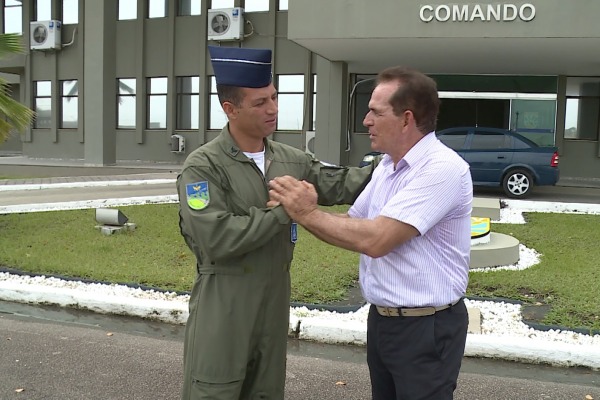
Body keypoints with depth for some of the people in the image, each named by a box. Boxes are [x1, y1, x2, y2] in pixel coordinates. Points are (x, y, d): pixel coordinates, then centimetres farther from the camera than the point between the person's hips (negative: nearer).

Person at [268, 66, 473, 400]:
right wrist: (300, 209, -7)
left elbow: (375, 240, -27)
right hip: (382, 319, 8)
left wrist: (309, 214, -18)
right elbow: (351, 227, 9)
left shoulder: (443, 169, -21)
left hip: (427, 328, -8)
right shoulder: (387, 166, 7)